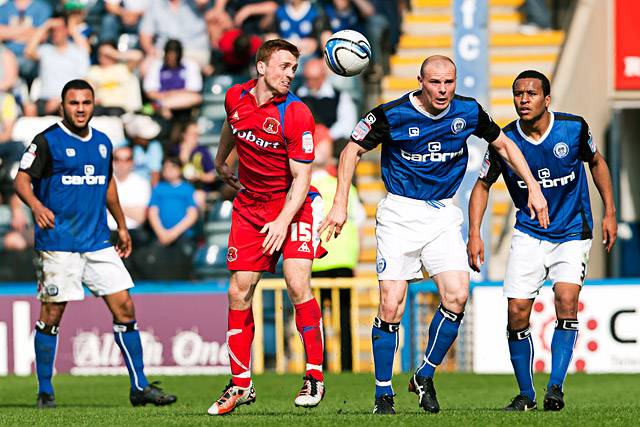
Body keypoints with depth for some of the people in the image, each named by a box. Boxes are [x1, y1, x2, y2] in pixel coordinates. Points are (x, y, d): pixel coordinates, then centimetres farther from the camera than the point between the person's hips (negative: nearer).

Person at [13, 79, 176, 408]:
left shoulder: (102, 143, 13)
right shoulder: (47, 141, -5)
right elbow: (22, 179, -9)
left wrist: (121, 227, 27)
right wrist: (36, 206, -28)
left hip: (98, 242, 5)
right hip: (58, 243, -5)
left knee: (124, 307, 0)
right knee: (52, 314, -2)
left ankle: (140, 386, 5)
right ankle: (45, 391, 10)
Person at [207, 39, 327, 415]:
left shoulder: (296, 114, -18)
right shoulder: (236, 98, -3)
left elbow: (301, 177, -18)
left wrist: (283, 221, -27)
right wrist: (221, 161, 34)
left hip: (293, 203, -5)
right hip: (249, 205, 5)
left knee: (297, 283, -19)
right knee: (238, 293, 2)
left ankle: (315, 378, -8)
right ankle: (241, 384, 12)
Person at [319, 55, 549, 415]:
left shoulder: (469, 112, -4)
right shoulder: (392, 115, -14)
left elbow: (504, 144, 13)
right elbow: (353, 151, -1)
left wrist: (533, 188, 8)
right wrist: (340, 205, -5)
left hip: (443, 213, 3)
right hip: (400, 213, -3)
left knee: (457, 296, -13)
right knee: (391, 306, -10)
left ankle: (425, 377, 7)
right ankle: (383, 394, 4)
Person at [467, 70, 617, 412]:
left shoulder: (573, 128, -12)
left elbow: (597, 163, 8)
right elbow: (483, 185, 3)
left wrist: (609, 213, 6)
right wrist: (474, 235, -7)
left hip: (572, 233, -1)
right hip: (529, 235, 1)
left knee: (566, 300, -21)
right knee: (517, 313, -6)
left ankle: (555, 387, -18)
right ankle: (526, 394, 10)